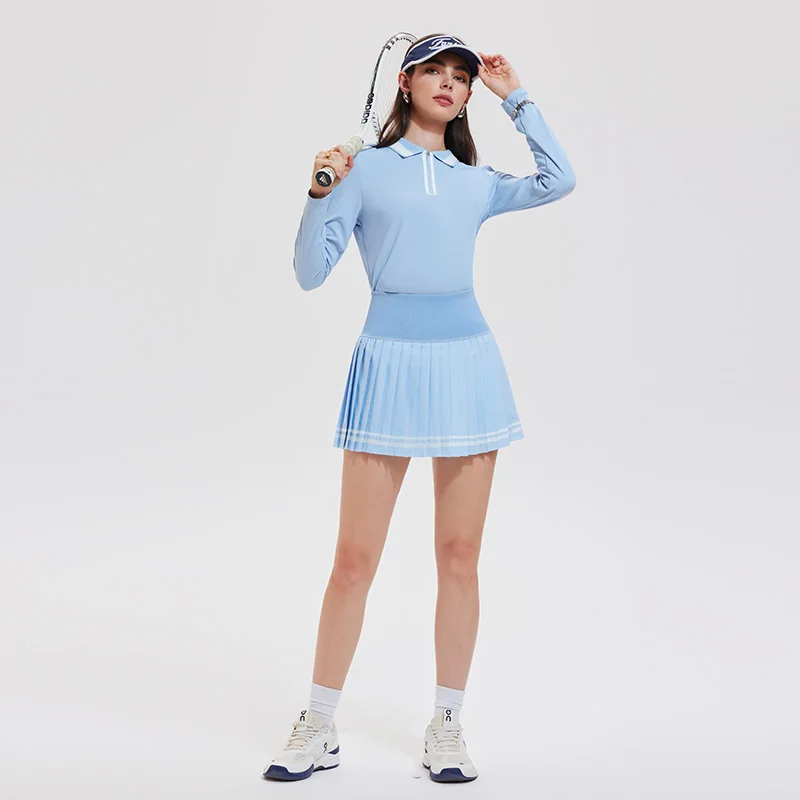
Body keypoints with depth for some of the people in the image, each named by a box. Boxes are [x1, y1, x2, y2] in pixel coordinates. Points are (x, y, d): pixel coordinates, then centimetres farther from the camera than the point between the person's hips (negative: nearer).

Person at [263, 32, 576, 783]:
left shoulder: (477, 182, 16)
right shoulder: (363, 169, 6)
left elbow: (559, 180, 12)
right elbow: (311, 272, 1)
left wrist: (516, 97, 14)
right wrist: (320, 193, -13)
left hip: (467, 360, 3)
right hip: (389, 357, -3)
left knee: (460, 558, 5)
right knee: (354, 558, -2)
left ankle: (447, 727, 18)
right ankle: (318, 729, 13)